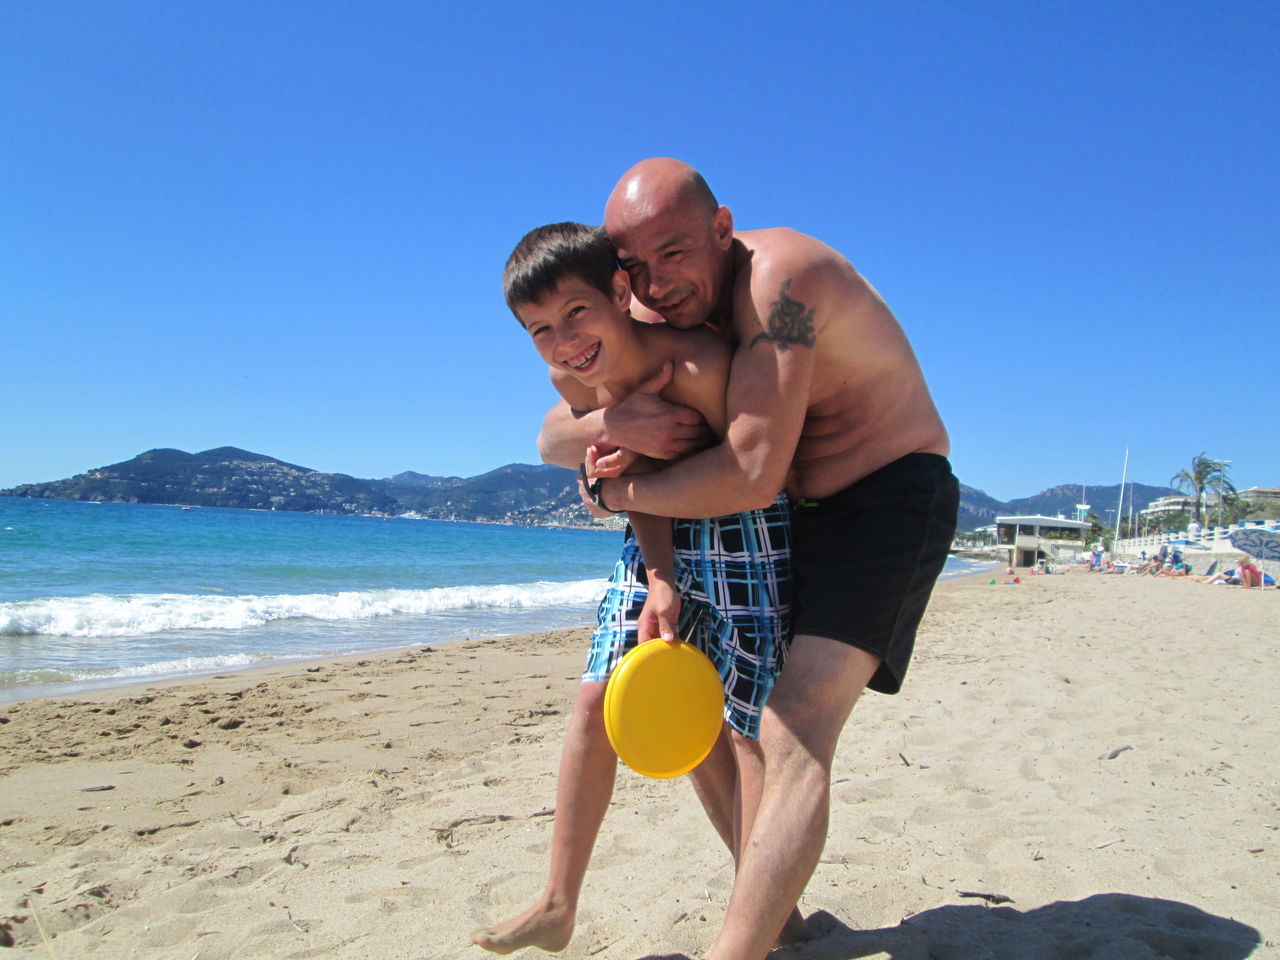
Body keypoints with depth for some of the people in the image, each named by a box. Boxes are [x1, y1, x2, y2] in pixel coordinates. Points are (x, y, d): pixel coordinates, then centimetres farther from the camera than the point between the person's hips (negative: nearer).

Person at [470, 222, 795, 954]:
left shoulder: (696, 366, -30)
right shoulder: (570, 380, -8)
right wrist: (661, 584, -19)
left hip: (743, 530, -6)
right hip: (658, 539, 7)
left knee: (738, 727, -5)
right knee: (597, 702, 5)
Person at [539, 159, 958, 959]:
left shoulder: (777, 277, -27)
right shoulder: (652, 314, -1)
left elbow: (752, 473, -34)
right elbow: (552, 437, -3)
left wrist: (619, 493, -19)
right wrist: (613, 424, -26)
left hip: (893, 499, -8)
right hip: (804, 514, 9)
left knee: (796, 739, -23)